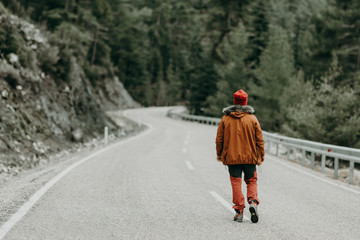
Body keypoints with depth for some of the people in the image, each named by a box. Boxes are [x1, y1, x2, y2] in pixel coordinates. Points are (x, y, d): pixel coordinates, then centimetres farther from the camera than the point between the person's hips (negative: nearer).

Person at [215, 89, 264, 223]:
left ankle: (239, 211, 0)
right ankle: (253, 202, -12)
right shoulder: (252, 118, -1)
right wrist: (261, 156, 10)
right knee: (251, 181, 12)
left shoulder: (225, 118, 0)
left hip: (232, 157, 0)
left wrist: (219, 155, 15)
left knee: (236, 183, 5)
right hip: (250, 157, 0)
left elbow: (219, 139, 3)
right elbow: (259, 139, 0)